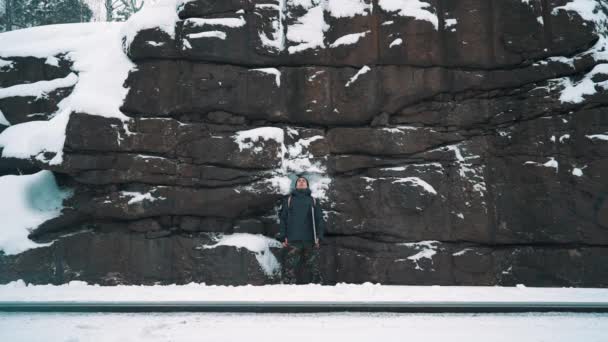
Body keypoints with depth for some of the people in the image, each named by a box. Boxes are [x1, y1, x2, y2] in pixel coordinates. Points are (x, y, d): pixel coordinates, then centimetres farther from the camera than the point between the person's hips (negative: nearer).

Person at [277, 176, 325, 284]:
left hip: (310, 240, 1)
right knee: (290, 268, -9)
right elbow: (283, 218, 11)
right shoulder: (288, 200, 21)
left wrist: (319, 237, -4)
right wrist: (283, 236, -2)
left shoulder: (313, 201, 21)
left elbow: (320, 219, 11)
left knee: (314, 268, -5)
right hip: (293, 240, 0)